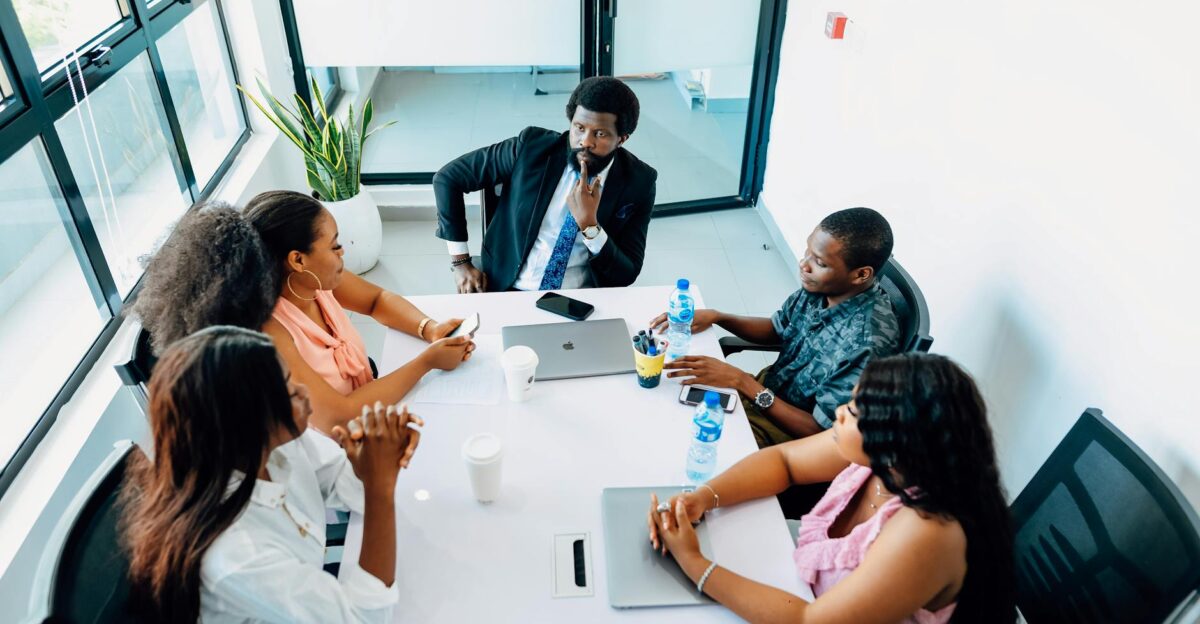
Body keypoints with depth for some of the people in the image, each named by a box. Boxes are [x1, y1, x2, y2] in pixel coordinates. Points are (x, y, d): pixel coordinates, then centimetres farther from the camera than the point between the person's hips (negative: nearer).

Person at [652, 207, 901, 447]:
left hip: (794, 433, -6)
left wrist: (741, 381, -28)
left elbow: (821, 431, -25)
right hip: (767, 388, 6)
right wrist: (716, 317, -9)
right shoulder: (819, 286, -12)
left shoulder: (868, 343, -33)